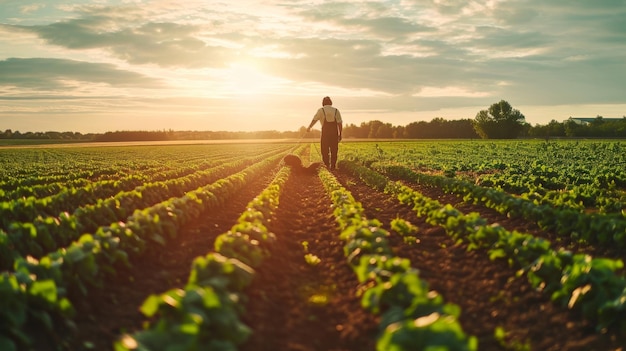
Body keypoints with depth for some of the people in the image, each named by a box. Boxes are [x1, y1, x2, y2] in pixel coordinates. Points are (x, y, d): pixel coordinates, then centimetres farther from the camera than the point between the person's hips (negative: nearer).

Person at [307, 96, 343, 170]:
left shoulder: (321, 110, 0)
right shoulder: (336, 110, 4)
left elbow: (314, 120, 5)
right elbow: (340, 123, -1)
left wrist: (309, 128, 22)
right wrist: (340, 134, 4)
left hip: (325, 133, -2)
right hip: (334, 133, 2)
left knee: (325, 151, 8)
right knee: (334, 151, 9)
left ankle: (326, 166, 4)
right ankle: (333, 166, 9)